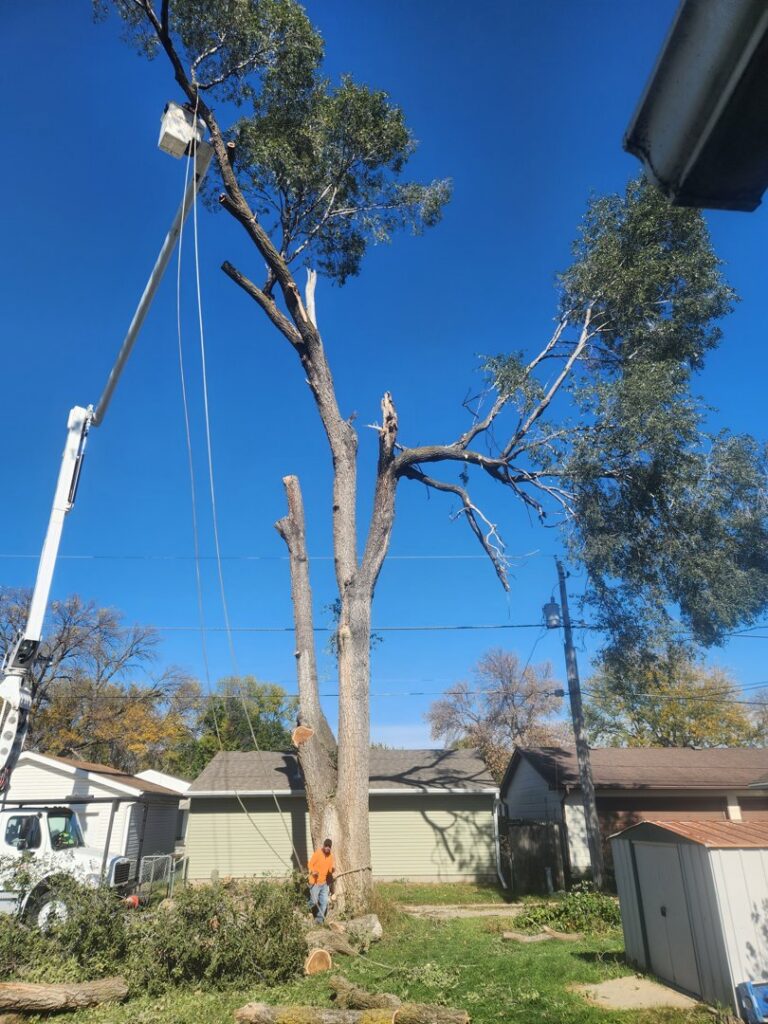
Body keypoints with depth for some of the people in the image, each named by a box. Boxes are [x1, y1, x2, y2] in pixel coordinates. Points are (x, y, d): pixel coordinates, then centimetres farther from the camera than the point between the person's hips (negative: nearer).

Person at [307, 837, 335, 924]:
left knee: (324, 901, 0)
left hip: (324, 883, 5)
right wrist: (313, 872, -28)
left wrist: (333, 868, -13)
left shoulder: (331, 856, 5)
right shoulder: (317, 853, -13)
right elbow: (310, 864, -10)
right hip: (315, 882, -5)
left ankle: (320, 918, 13)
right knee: (314, 901, 0)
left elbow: (331, 870, 9)